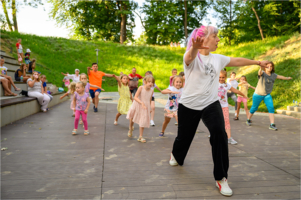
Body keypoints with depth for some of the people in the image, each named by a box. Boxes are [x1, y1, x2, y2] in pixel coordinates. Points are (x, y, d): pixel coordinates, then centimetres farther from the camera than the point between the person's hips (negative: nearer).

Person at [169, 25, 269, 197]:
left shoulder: (218, 59, 7)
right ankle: (176, 156, 50)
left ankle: (221, 178, -3)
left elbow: (237, 61, 21)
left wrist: (257, 62, 29)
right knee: (184, 137, 12)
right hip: (189, 105, -3)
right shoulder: (192, 57, -12)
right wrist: (194, 48, -62)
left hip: (211, 104, 4)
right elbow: (190, 57, -38)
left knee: (220, 135, -18)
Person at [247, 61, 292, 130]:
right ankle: (248, 120, 32)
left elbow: (280, 77, 22)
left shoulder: (273, 75, 1)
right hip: (258, 94, -4)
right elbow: (259, 73, -43)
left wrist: (287, 78, 41)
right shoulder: (262, 73, -17)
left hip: (267, 95, 4)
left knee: (271, 108, -13)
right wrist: (261, 68, -67)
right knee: (254, 108, 9)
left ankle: (272, 125, -13)